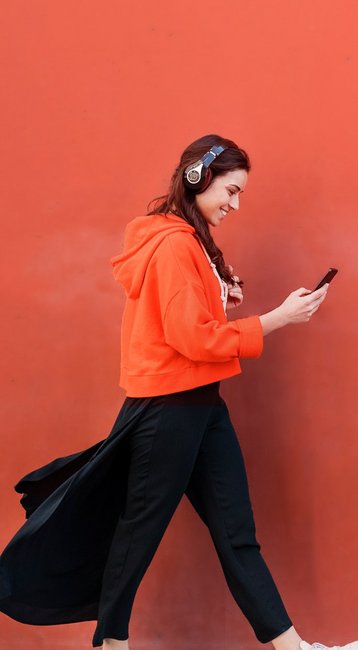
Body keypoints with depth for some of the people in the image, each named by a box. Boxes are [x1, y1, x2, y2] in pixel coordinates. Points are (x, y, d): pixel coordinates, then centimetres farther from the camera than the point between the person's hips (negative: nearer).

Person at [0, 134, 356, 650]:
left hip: (201, 405, 10)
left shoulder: (190, 241, 14)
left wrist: (223, 299, 3)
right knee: (140, 530, 6)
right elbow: (194, 339, -22)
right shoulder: (174, 244, -17)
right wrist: (279, 318, -18)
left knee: (237, 530, 8)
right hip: (168, 409, -10)